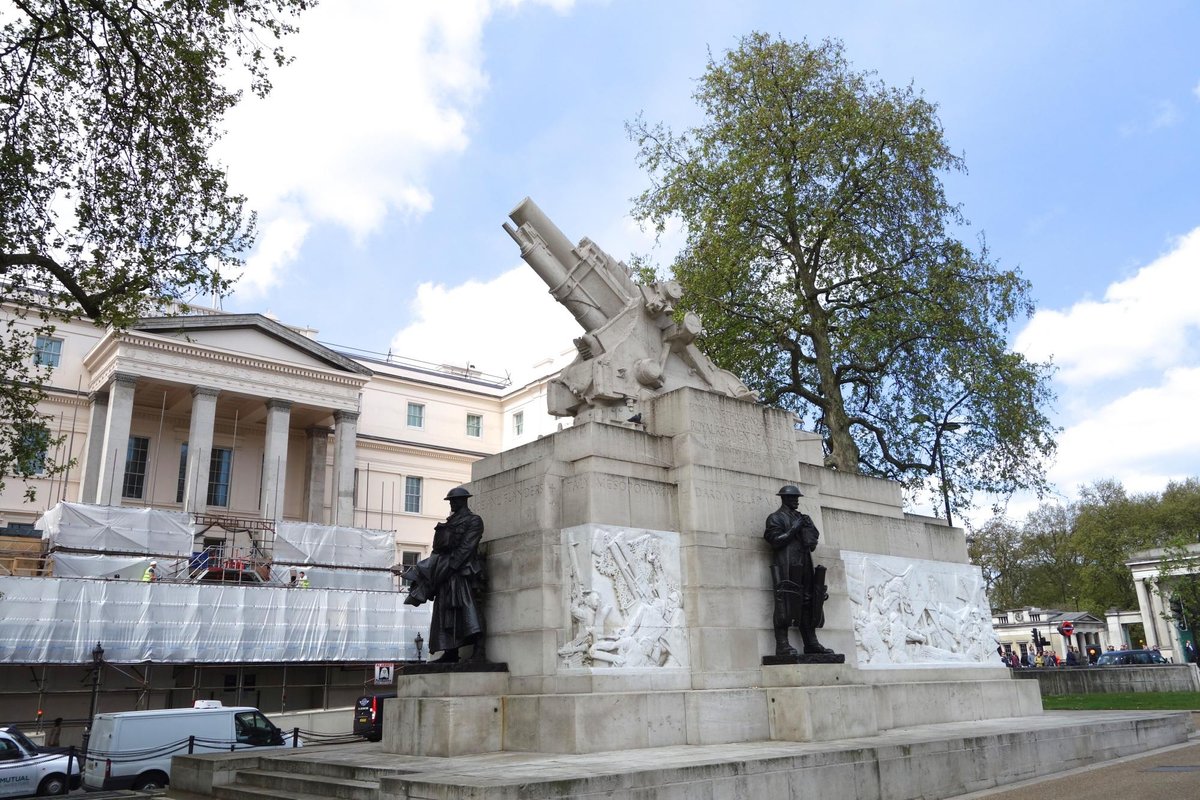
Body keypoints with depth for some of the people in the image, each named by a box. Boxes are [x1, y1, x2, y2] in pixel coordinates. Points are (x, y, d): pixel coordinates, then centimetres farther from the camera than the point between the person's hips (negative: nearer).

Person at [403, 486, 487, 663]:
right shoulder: (451, 521, 23)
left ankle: (479, 650, -24)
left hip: (462, 570, -9)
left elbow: (466, 547, -11)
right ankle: (451, 652, 9)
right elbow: (440, 546, 22)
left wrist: (451, 565, -18)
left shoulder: (474, 520, -1)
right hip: (446, 570, 9)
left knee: (468, 606, -18)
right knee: (446, 611, 6)